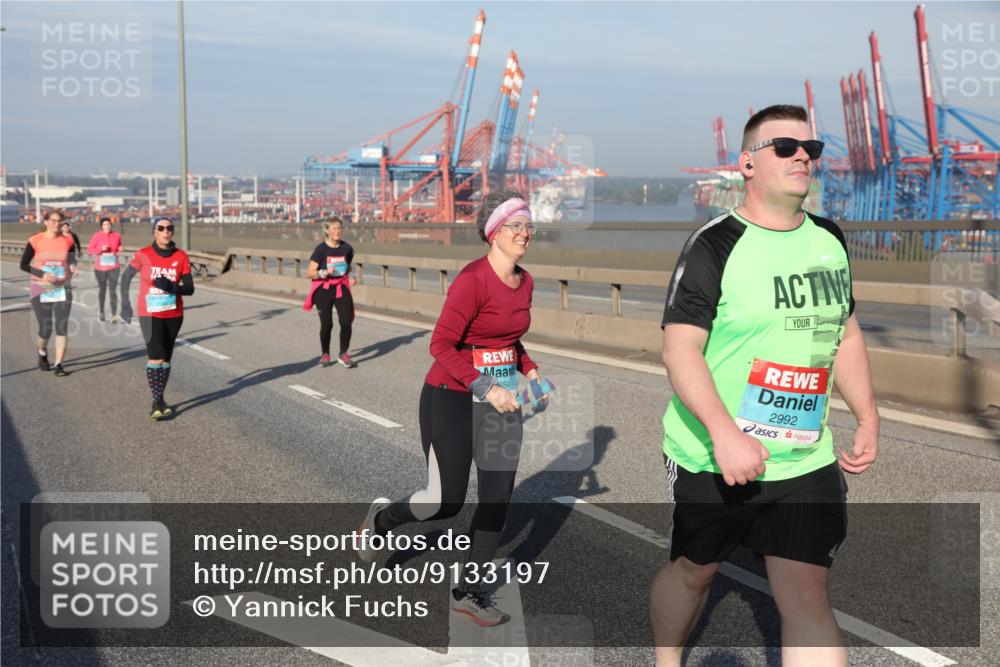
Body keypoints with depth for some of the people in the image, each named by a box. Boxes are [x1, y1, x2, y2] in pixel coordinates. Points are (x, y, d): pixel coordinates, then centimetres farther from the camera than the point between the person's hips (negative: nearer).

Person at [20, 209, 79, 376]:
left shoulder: (67, 241, 0)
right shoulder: (35, 241, -7)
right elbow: (23, 265, -4)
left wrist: (73, 268, -11)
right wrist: (42, 274, -19)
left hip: (62, 289, 2)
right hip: (41, 290, -1)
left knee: (62, 327, -7)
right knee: (45, 329, 1)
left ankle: (59, 365, -3)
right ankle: (42, 353, 33)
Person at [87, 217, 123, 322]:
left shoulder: (117, 235, 0)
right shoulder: (97, 236, -6)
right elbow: (89, 251, -6)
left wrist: (120, 249, -6)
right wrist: (101, 249, -19)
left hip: (113, 267, 0)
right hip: (100, 267, 0)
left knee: (113, 290, -9)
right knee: (102, 289, 14)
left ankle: (114, 315, -12)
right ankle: (102, 312, 30)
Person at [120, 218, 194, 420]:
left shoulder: (181, 257, -3)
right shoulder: (143, 255, -6)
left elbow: (190, 289, -4)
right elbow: (126, 277, 8)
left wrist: (172, 287, -22)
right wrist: (125, 303, 2)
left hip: (173, 315, 3)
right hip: (150, 314, -3)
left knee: (166, 359, 11)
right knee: (156, 357, -15)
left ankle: (159, 400, 25)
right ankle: (157, 402, -7)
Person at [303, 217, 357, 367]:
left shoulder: (346, 248, 0)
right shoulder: (321, 249, -10)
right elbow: (310, 273, -10)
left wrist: (351, 277, -2)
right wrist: (325, 272, -27)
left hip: (341, 288, 3)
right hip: (324, 289, -2)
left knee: (346, 322, -10)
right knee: (326, 324, -1)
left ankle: (343, 354, 5)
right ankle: (325, 355, 20)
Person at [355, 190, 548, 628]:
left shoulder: (525, 282, 5)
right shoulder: (473, 279, -19)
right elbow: (442, 345, -20)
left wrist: (530, 371, 4)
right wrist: (486, 389, -25)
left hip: (501, 395, 7)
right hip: (453, 397, -7)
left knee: (498, 498, 4)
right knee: (446, 502, 1)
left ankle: (469, 591, 21)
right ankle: (382, 517, 34)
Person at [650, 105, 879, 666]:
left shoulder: (830, 240, 8)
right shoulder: (714, 245, -12)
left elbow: (847, 335, 19)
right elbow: (679, 346, -18)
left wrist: (869, 419, 11)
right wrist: (724, 433, -27)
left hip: (806, 459, 4)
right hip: (710, 456, -4)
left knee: (807, 593, -4)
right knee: (694, 571, 15)